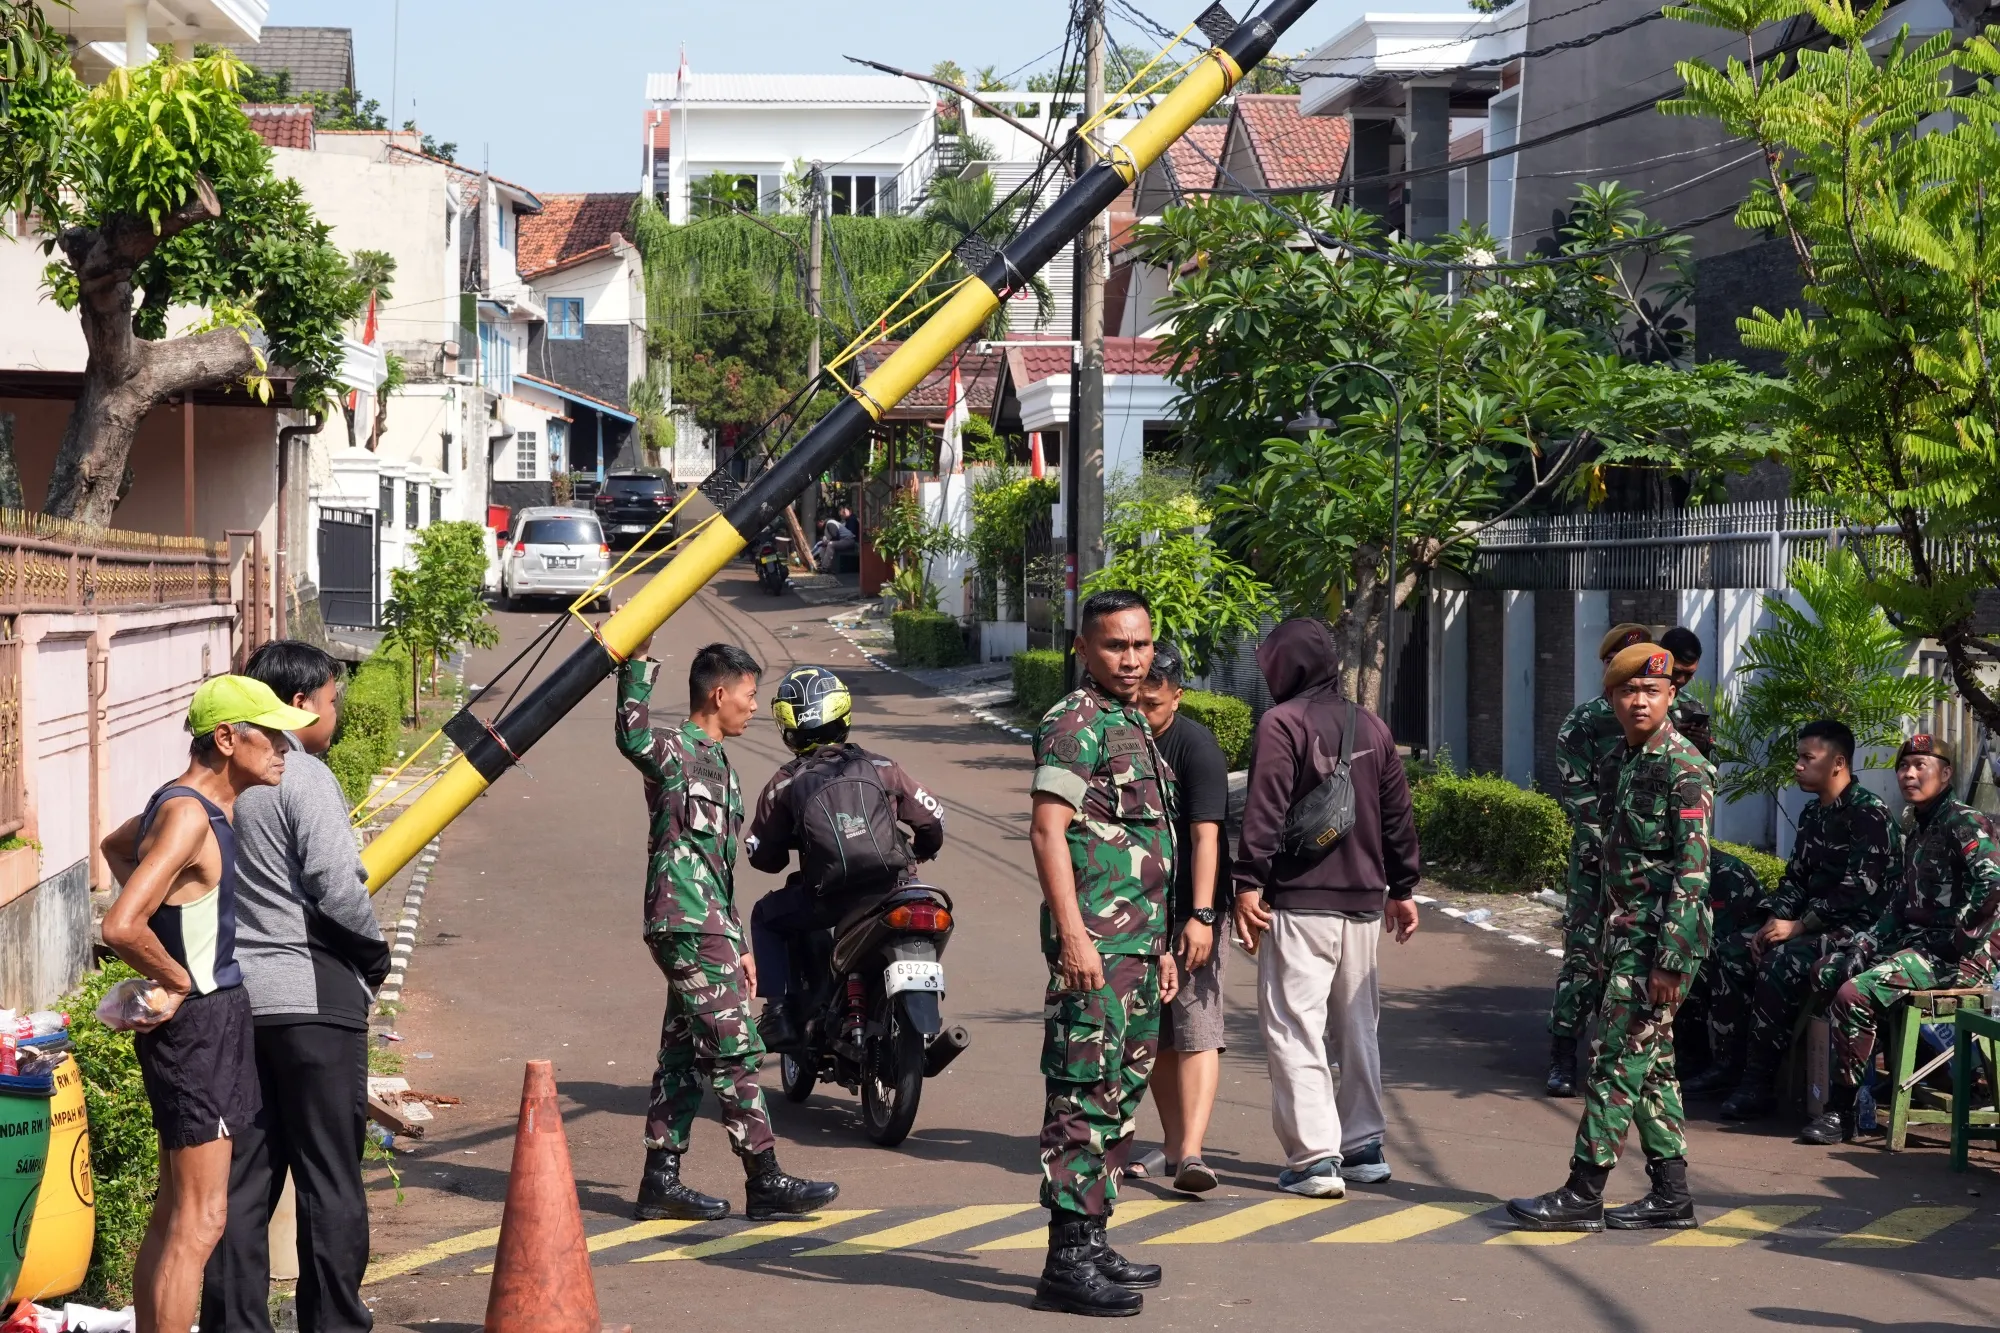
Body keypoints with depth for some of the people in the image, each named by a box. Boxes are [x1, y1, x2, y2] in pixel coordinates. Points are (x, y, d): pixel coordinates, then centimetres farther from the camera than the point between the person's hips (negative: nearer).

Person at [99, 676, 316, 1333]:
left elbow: (117, 846, 31)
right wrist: (178, 979, -15)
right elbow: (121, 927, -31)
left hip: (215, 1015, 10)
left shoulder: (195, 804, 9)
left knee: (173, 1214, 15)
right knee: (198, 1222, -9)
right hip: (197, 1024, -10)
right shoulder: (188, 817, -20)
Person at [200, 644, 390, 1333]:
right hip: (312, 997, -7)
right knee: (330, 1178, 0)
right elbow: (338, 888, -19)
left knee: (243, 1176, 9)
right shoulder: (304, 779, -12)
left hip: (235, 996, 7)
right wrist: (375, 955, -1)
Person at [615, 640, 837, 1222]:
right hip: (689, 926, -10)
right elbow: (633, 735, -35)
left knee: (685, 1054, 10)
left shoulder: (715, 761, 21)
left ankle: (661, 1180, 13)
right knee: (735, 1050, -9)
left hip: (707, 930, 10)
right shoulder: (674, 750, -8)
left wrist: (737, 944, 25)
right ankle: (765, 1181, -7)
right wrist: (638, 661, -37)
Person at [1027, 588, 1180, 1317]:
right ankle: (1068, 1259, -10)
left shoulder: (1135, 725, 20)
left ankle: (1092, 1241, 21)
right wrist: (1073, 936, -24)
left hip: (1136, 946, 10)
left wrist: (1159, 947, 25)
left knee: (1120, 1095, 14)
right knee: (1084, 1097, -10)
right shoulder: (1074, 723, -10)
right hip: (1094, 944, -10)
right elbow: (1048, 830, -18)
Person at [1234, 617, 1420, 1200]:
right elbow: (1398, 814, 16)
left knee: (1295, 1029, -6)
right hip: (1363, 902, 7)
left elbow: (1264, 809, -16)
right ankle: (1364, 1147, 23)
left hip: (1298, 902, -7)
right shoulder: (1373, 728, 13)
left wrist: (1248, 884, -15)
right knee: (1357, 1028, 17)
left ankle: (1314, 1157, -13)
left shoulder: (1282, 723, -8)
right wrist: (1402, 889, 23)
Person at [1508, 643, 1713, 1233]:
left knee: (1618, 1064, -7)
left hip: (1658, 941, -9)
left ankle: (1583, 1195, -4)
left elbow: (1691, 870, -18)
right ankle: (1671, 1195, 16)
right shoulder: (1629, 762, 14)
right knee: (1650, 1064, 11)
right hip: (1626, 939, 9)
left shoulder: (1684, 768, -13)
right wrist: (1604, 940, 18)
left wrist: (1671, 960, -21)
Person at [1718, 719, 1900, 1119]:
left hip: (1861, 927, -9)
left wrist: (1798, 926, -19)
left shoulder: (1868, 813, -12)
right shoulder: (1812, 815, 16)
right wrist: (1776, 922, -3)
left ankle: (1758, 1084, -24)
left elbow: (1858, 888, -20)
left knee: (1786, 960, -30)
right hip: (1816, 925, 9)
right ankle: (1736, 1067, -16)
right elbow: (1796, 877, 16)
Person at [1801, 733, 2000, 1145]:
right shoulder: (1918, 830, 19)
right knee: (1828, 972, 11)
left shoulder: (1965, 823, -11)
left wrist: (1960, 940, -21)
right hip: (1916, 942, 10)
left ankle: (1842, 1112, -14)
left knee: (1854, 995, -24)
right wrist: (1863, 947, 7)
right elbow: (1901, 904, 20)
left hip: (1958, 958, -10)